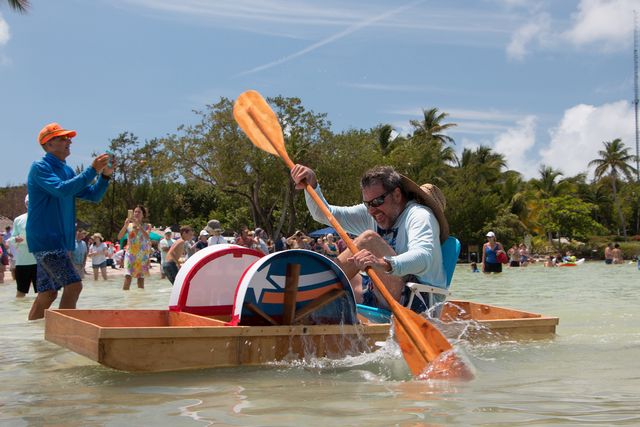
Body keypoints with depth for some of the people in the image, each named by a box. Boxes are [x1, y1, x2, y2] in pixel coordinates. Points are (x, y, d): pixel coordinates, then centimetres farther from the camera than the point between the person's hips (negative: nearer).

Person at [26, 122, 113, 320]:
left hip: (59, 240, 9)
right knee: (73, 285, -17)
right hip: (45, 238, -9)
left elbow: (93, 195, 15)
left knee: (48, 292, 12)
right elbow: (62, 190, -25)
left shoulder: (66, 170, 16)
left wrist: (104, 176, -2)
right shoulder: (40, 168, -9)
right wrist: (92, 170, -25)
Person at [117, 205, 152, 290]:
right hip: (130, 254, 0)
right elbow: (119, 237, -5)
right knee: (128, 276, -15)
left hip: (142, 255, 0)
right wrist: (125, 226, -17)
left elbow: (147, 237, -18)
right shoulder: (129, 225, 5)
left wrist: (138, 225, -24)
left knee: (141, 278, 2)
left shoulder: (147, 226, 2)